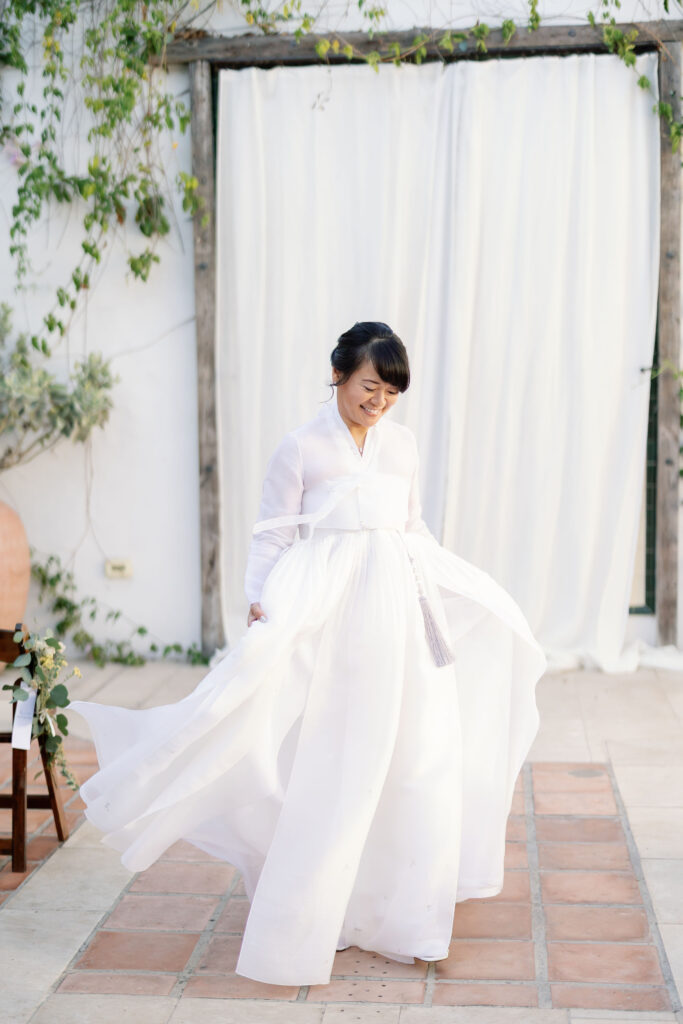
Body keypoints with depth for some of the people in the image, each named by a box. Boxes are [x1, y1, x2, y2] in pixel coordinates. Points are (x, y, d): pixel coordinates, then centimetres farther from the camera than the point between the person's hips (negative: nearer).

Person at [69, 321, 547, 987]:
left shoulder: (402, 444, 11)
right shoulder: (300, 449, -4)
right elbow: (271, 538, -3)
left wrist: (464, 593, 21)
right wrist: (260, 604, -15)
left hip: (398, 608, 5)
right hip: (328, 614, -5)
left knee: (413, 754, 6)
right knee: (324, 764, -1)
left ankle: (396, 905, 22)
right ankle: (309, 917, 15)